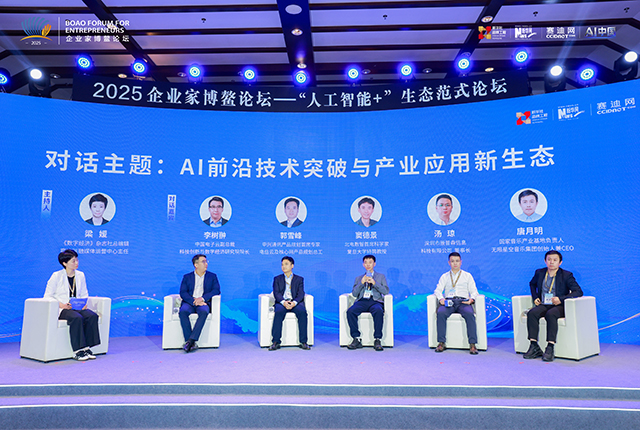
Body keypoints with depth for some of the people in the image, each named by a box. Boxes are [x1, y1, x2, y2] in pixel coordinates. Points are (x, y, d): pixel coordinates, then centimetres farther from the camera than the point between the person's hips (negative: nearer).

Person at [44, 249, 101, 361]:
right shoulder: (56, 276, -2)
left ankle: (86, 348, -20)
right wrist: (61, 305, -20)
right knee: (77, 318, -35)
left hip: (77, 307, 5)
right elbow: (47, 296, -3)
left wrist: (84, 304, -5)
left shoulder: (80, 275, 12)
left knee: (92, 316, -26)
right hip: (61, 309, -5)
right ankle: (77, 351, -29)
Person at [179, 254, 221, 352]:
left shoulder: (212, 276, 17)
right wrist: (194, 301, -16)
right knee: (183, 312, -33)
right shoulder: (187, 277, 17)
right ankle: (192, 344, -33)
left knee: (204, 312, -36)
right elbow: (183, 293, 4)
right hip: (189, 302, 1)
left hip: (204, 302, -1)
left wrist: (202, 298, -14)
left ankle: (191, 340, -39)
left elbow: (216, 291, 3)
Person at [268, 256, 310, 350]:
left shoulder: (299, 279, 17)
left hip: (295, 303, 0)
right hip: (281, 302, 0)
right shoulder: (277, 279, 18)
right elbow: (276, 293, 3)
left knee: (302, 312, -32)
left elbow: (301, 294, 3)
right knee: (279, 312, -35)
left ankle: (303, 342, -27)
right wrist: (284, 302, -18)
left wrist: (294, 302, -19)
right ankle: (275, 342, -31)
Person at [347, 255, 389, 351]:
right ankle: (356, 339, -24)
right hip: (362, 301, 2)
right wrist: (361, 283, -3)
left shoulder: (381, 276, 21)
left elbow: (386, 291, 6)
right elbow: (354, 294, 11)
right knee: (350, 311, -30)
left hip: (375, 301, -2)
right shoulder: (358, 278, 25)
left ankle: (377, 340, -31)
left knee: (378, 311, -38)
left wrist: (374, 283, -7)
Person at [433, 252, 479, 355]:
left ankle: (472, 344, -32)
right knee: (441, 313, -32)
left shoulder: (467, 276, 19)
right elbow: (438, 290, 11)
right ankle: (441, 343, -29)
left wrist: (471, 299, -11)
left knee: (470, 314, -34)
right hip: (448, 301, 1)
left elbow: (474, 291, 12)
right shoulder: (444, 277, 22)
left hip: (463, 301, -1)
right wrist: (441, 298, -11)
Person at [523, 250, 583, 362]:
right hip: (543, 305, 4)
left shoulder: (566, 275, -2)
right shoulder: (539, 273, 10)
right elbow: (532, 284, 32)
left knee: (550, 314, -37)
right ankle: (534, 347, -24)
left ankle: (550, 349, -33)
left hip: (559, 306, -4)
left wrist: (561, 299, -20)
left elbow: (578, 292, -9)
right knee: (531, 313, -27)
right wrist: (535, 297, 14)